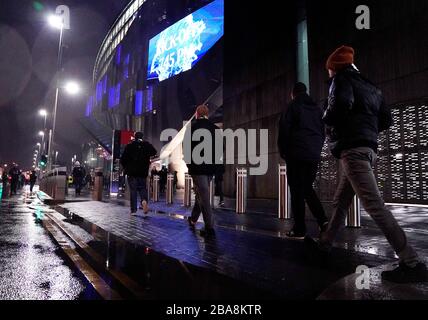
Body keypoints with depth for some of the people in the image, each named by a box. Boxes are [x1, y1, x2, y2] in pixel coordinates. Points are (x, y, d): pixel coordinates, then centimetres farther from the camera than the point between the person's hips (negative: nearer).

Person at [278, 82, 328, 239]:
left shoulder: (292, 108, -2)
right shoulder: (317, 109, 15)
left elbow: (284, 132, -7)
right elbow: (323, 133, 16)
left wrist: (283, 152, 3)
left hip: (296, 155, -5)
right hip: (314, 156, 6)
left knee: (297, 191, -1)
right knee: (308, 188, 17)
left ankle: (299, 230, 2)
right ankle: (322, 220, 4)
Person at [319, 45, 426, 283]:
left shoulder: (342, 79, 1)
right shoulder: (369, 86, 24)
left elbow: (341, 104, -21)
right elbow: (386, 119, 19)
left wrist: (327, 119, -2)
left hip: (352, 149, -10)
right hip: (367, 148, 10)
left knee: (374, 205, -13)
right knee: (340, 202, 15)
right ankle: (325, 242, 27)